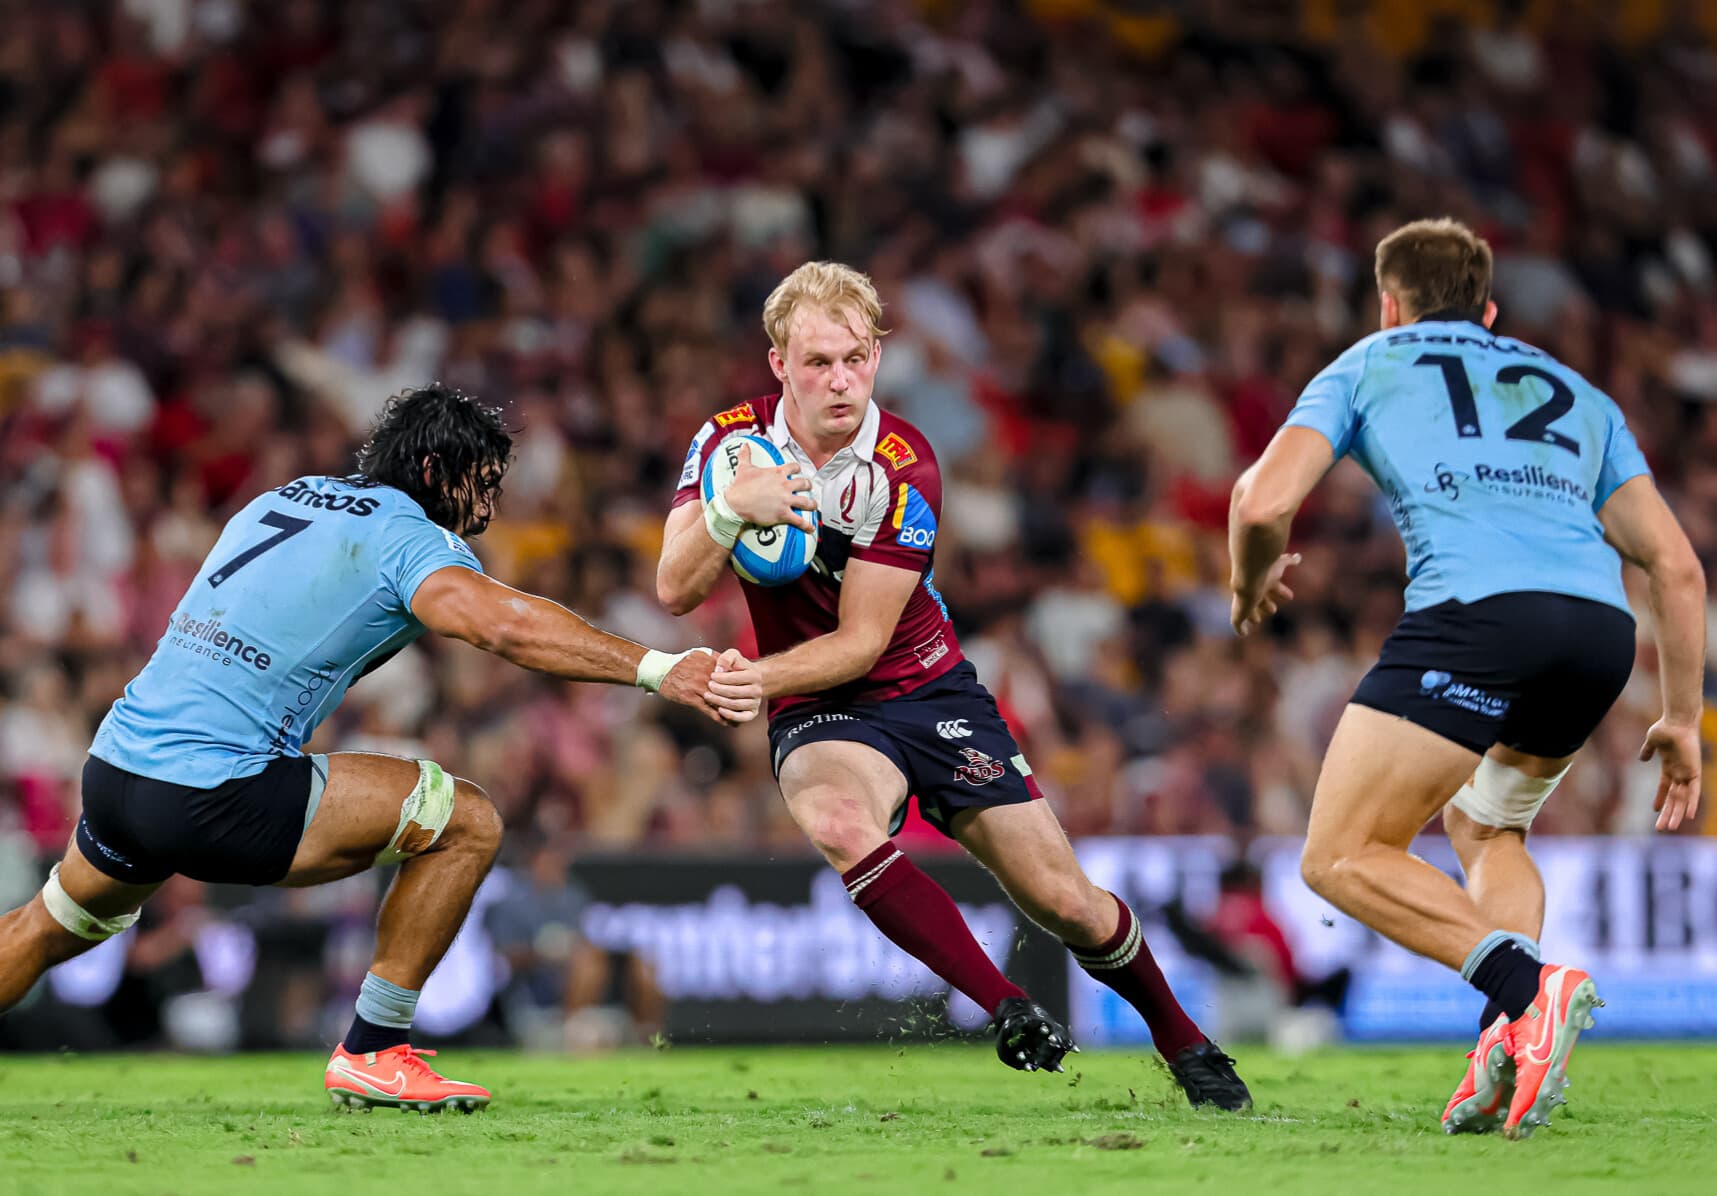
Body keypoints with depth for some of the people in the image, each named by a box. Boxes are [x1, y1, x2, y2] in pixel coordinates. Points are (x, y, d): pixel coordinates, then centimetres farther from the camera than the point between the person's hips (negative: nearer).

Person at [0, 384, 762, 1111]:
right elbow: (504, 627, -24)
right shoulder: (406, 534, -6)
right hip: (213, 800, -8)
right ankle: (372, 1054, 3)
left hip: (110, 772, 8)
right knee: (467, 821, -2)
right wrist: (658, 670, -28)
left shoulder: (284, 500, 18)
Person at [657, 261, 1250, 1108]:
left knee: (1063, 901, -3)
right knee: (838, 821, -36)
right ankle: (1011, 1014, -31)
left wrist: (759, 676, -33)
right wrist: (730, 509, -33)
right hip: (820, 716, 0)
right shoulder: (731, 440, -9)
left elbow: (861, 641, -16)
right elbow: (675, 591, -15)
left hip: (931, 690, 0)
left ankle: (1185, 1044, 24)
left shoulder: (904, 467, -17)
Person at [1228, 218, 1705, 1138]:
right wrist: (1682, 721, 29)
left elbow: (1264, 502, 8)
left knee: (1342, 858, 2)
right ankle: (1513, 1038, 4)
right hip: (1601, 625, 5)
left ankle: (1528, 988, -21)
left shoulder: (1367, 367, 23)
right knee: (1484, 824, 29)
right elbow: (1676, 566, 24)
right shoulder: (1574, 392, 33)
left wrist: (1251, 581, 30)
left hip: (1477, 607, -5)